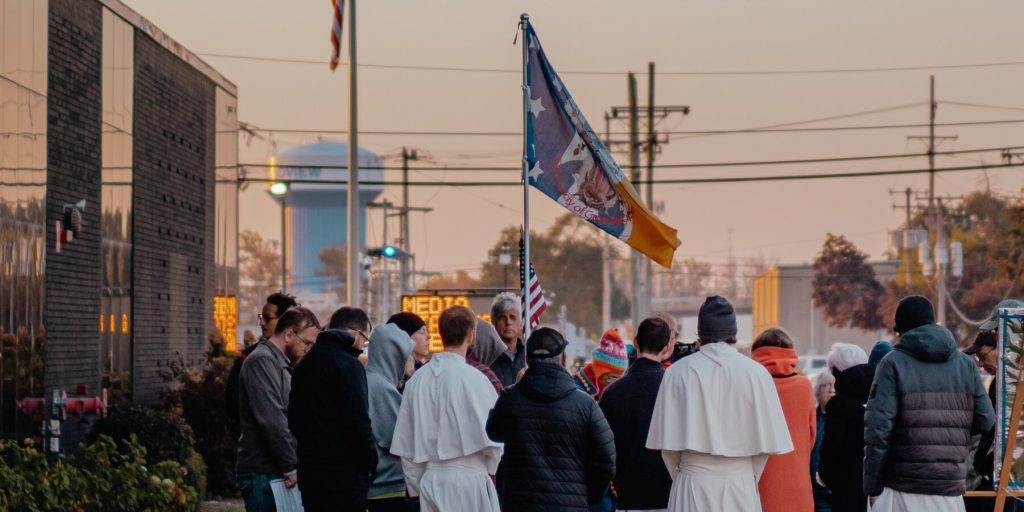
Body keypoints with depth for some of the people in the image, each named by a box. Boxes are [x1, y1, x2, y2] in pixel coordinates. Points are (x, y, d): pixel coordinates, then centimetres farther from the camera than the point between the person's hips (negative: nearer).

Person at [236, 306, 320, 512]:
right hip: (263, 474, -9)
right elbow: (271, 422, -19)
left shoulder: (282, 363, 20)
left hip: (278, 472, 9)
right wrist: (291, 468, -16)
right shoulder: (262, 361, -12)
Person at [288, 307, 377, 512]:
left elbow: (294, 420, 18)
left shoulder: (303, 365, 15)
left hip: (309, 470, 8)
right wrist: (371, 464, -7)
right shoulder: (349, 366, -12)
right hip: (344, 473, -8)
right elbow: (359, 423, -17)